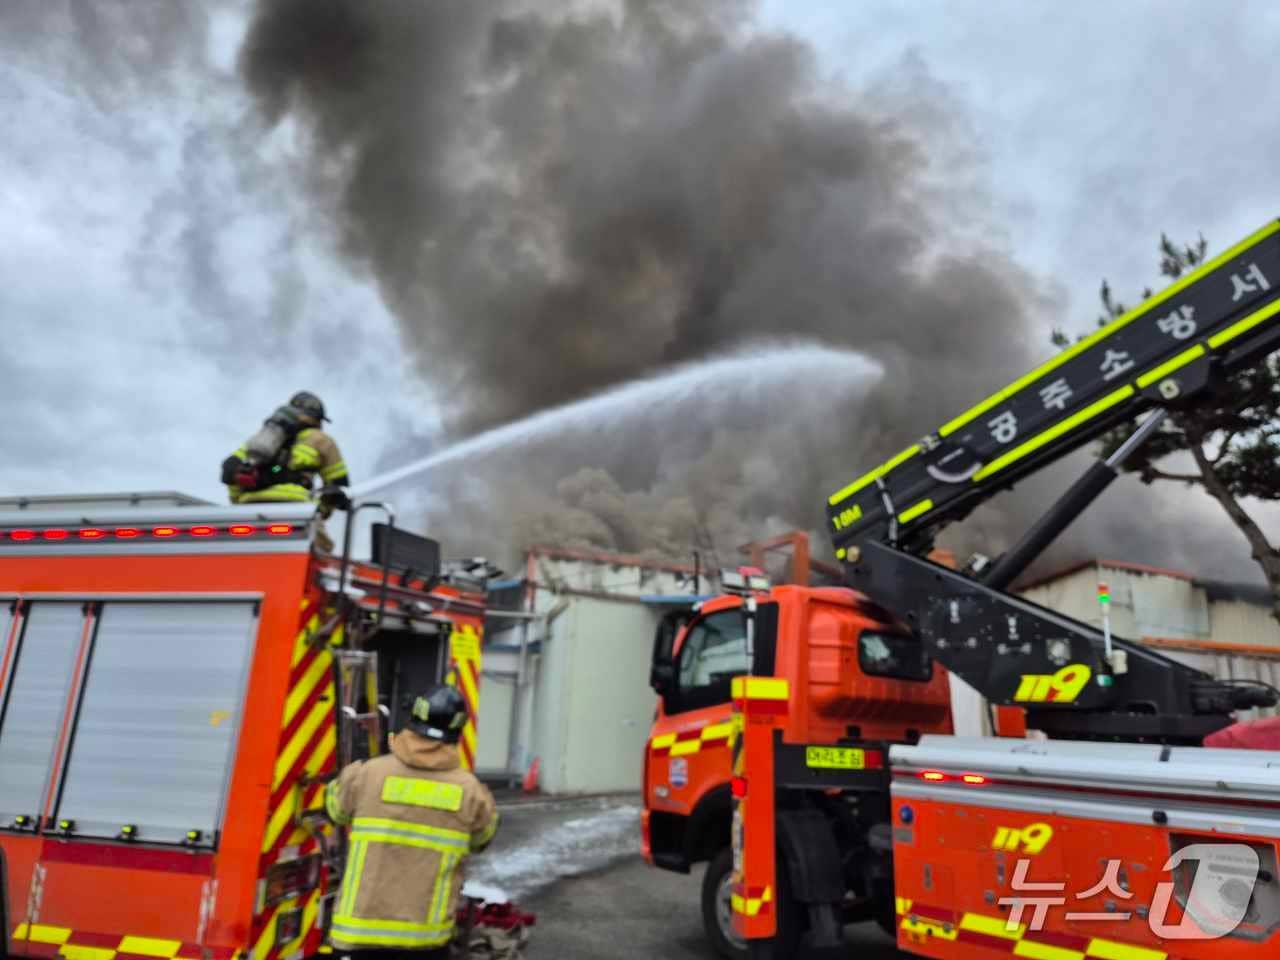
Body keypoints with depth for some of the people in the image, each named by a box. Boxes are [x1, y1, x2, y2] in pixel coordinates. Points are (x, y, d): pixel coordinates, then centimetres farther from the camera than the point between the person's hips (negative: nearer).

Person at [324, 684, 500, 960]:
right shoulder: (470, 791, -7)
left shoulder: (366, 774, -9)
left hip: (361, 928, 0)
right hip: (427, 935, 0)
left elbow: (334, 807, 10)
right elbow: (482, 838, 10)